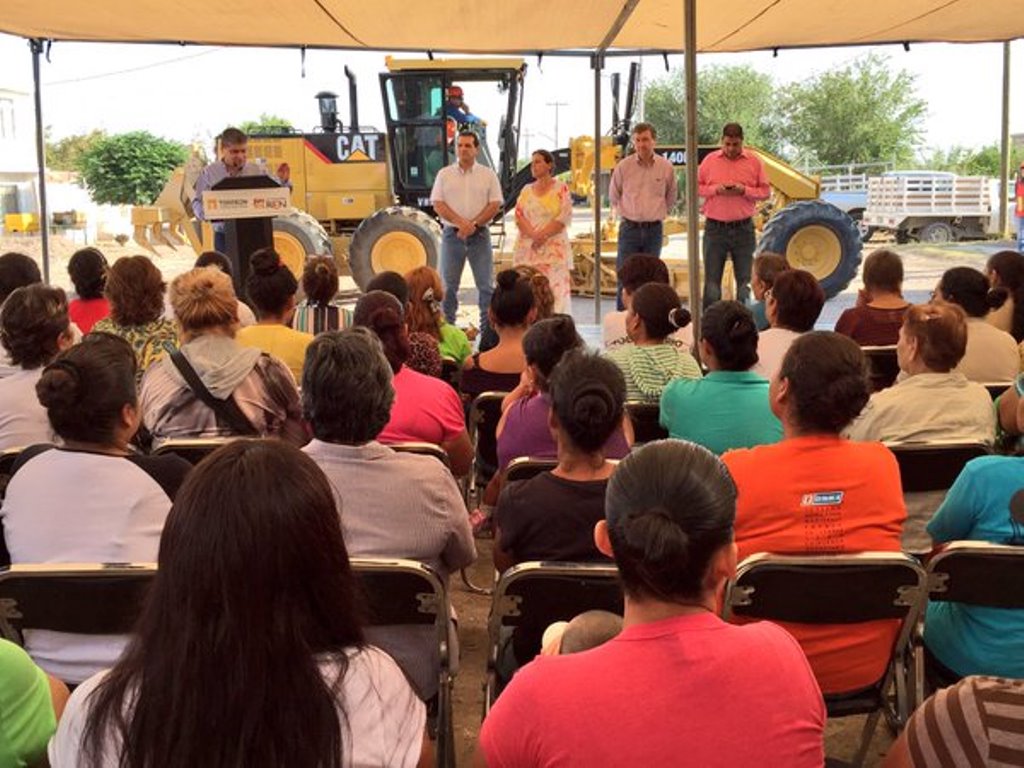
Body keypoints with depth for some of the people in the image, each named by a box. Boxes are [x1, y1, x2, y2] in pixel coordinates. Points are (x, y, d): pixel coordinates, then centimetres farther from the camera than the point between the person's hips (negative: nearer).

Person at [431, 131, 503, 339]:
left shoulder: (487, 175, 5)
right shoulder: (444, 174, 7)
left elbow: (495, 205, 0)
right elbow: (437, 204, -1)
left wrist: (473, 224, -13)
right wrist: (461, 222, -14)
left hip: (479, 235, 0)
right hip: (452, 234, 1)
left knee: (486, 285, 0)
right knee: (448, 285, 2)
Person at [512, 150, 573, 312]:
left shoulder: (561, 188, 3)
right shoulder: (526, 190, 15)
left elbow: (564, 217, -6)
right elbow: (519, 215, 5)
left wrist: (543, 235, -14)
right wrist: (533, 235, -12)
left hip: (553, 248, -3)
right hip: (527, 247, 4)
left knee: (555, 288, -9)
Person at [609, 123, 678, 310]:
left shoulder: (666, 167, -1)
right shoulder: (623, 166, -4)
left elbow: (671, 197, 16)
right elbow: (613, 196, 12)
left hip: (654, 229, 1)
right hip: (629, 229, -1)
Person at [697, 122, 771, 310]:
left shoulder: (754, 162, 3)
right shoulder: (710, 161, 4)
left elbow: (765, 191, 4)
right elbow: (696, 187, 6)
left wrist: (744, 190, -13)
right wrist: (715, 190, -12)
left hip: (743, 229, 0)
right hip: (715, 228, 0)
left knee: (745, 279, 4)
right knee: (712, 279, 2)